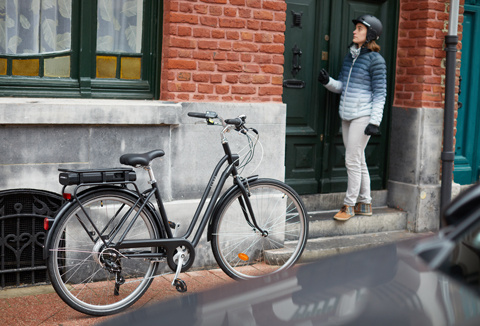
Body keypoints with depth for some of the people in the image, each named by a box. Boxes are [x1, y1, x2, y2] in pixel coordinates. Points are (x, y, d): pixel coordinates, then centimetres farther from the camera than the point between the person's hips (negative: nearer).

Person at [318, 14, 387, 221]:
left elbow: (380, 93, -9)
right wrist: (328, 82, -4)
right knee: (358, 161, 12)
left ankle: (349, 205, 3)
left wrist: (375, 122, -14)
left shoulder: (375, 60, -7)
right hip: (347, 115, 8)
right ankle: (365, 203, 21)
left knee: (353, 161, -7)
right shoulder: (350, 56, 14)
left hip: (363, 116, -8)